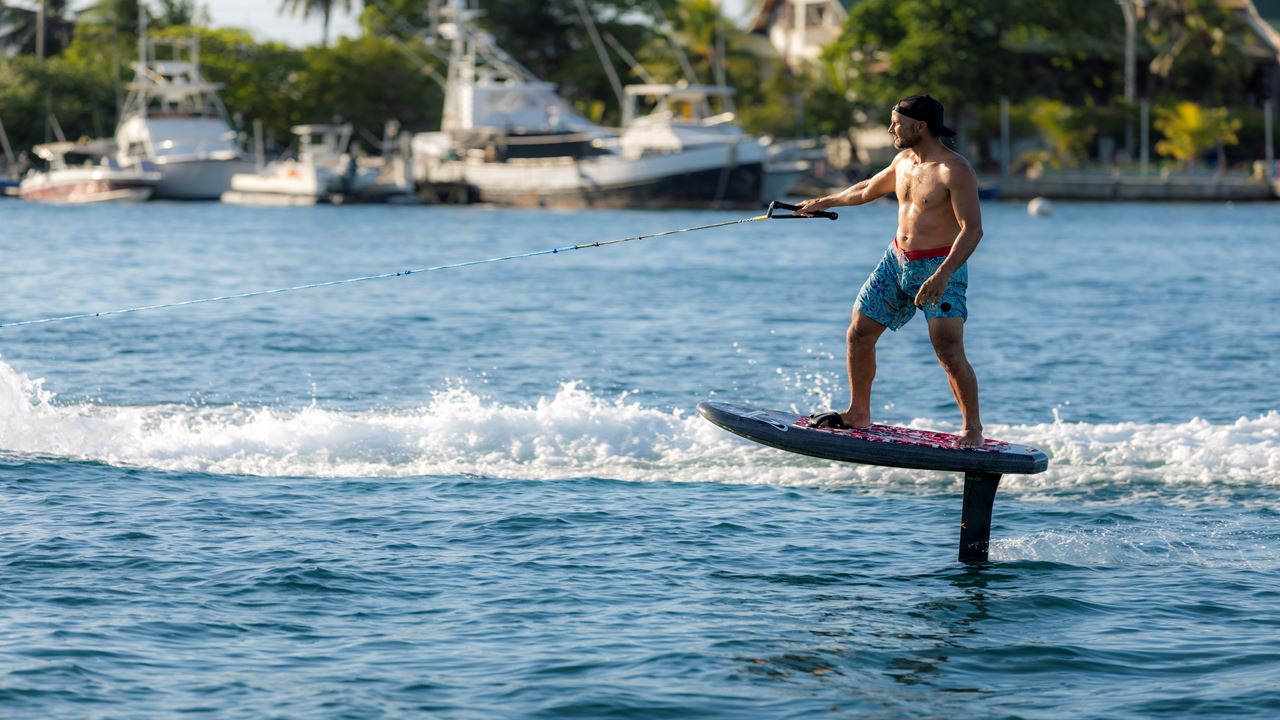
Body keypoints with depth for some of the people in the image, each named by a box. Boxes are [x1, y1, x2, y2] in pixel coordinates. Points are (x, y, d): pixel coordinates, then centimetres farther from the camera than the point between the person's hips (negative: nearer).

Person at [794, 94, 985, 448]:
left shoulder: (954, 170, -18)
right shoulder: (904, 161, 8)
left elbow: (972, 229, -24)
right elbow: (868, 189, 28)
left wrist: (942, 275, -35)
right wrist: (823, 203, 41)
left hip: (940, 267, -8)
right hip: (896, 260, 8)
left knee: (949, 351, -17)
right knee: (859, 335, 10)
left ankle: (972, 428, -5)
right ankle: (858, 413, 25)